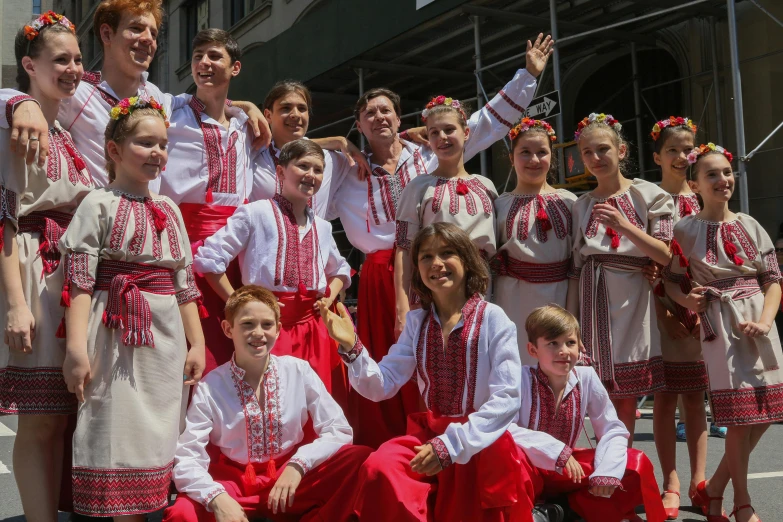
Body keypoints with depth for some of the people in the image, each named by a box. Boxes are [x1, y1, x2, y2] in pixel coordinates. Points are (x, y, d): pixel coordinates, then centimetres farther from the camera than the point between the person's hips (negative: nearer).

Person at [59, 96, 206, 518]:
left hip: (166, 337, 6)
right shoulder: (99, 204, -2)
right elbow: (79, 281, -9)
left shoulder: (169, 210, 15)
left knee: (158, 437, 8)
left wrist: (196, 343, 12)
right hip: (117, 336, -5)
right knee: (121, 437, -4)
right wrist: (76, 347, -17)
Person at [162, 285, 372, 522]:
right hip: (233, 483, -1)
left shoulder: (299, 371, -6)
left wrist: (298, 466, -20)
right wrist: (218, 498, -32)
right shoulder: (210, 387, -9)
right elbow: (187, 459, -14)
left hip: (291, 477, 1)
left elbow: (339, 430, -5)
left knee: (361, 460, -23)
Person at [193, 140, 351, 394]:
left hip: (313, 330, 6)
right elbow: (208, 258, -8)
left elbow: (340, 270, 31)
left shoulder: (322, 227, 14)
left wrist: (329, 297, 11)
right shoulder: (256, 214, -5)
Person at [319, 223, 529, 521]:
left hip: (481, 441, -3)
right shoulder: (417, 321, 8)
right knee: (379, 468, -24)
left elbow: (506, 398, -12)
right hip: (428, 433, 4)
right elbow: (381, 387, 3)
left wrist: (451, 445, -20)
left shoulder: (492, 318, -5)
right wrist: (351, 347, -14)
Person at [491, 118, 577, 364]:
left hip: (560, 296, 1)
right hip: (515, 299, -1)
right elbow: (488, 257, 5)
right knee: (517, 360, 3)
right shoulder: (501, 204, 4)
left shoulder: (568, 201, 5)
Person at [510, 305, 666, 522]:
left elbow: (613, 430, -3)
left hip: (569, 471, 4)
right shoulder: (523, 378, -18)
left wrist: (607, 470, -21)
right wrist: (556, 451, -34)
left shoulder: (586, 377, -7)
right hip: (530, 471, -4)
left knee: (636, 464, -10)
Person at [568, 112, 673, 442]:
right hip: (596, 304, 1)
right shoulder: (581, 206, 12)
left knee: (628, 397, 2)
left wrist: (623, 225, -17)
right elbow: (576, 267, 10)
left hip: (634, 301, -1)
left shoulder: (647, 195, 5)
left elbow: (665, 256, -5)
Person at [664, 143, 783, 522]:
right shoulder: (686, 229, -2)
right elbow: (671, 279, 2)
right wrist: (686, 300, -19)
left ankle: (713, 488, 20)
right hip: (721, 324, -5)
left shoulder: (750, 225, 8)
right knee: (740, 417, -4)